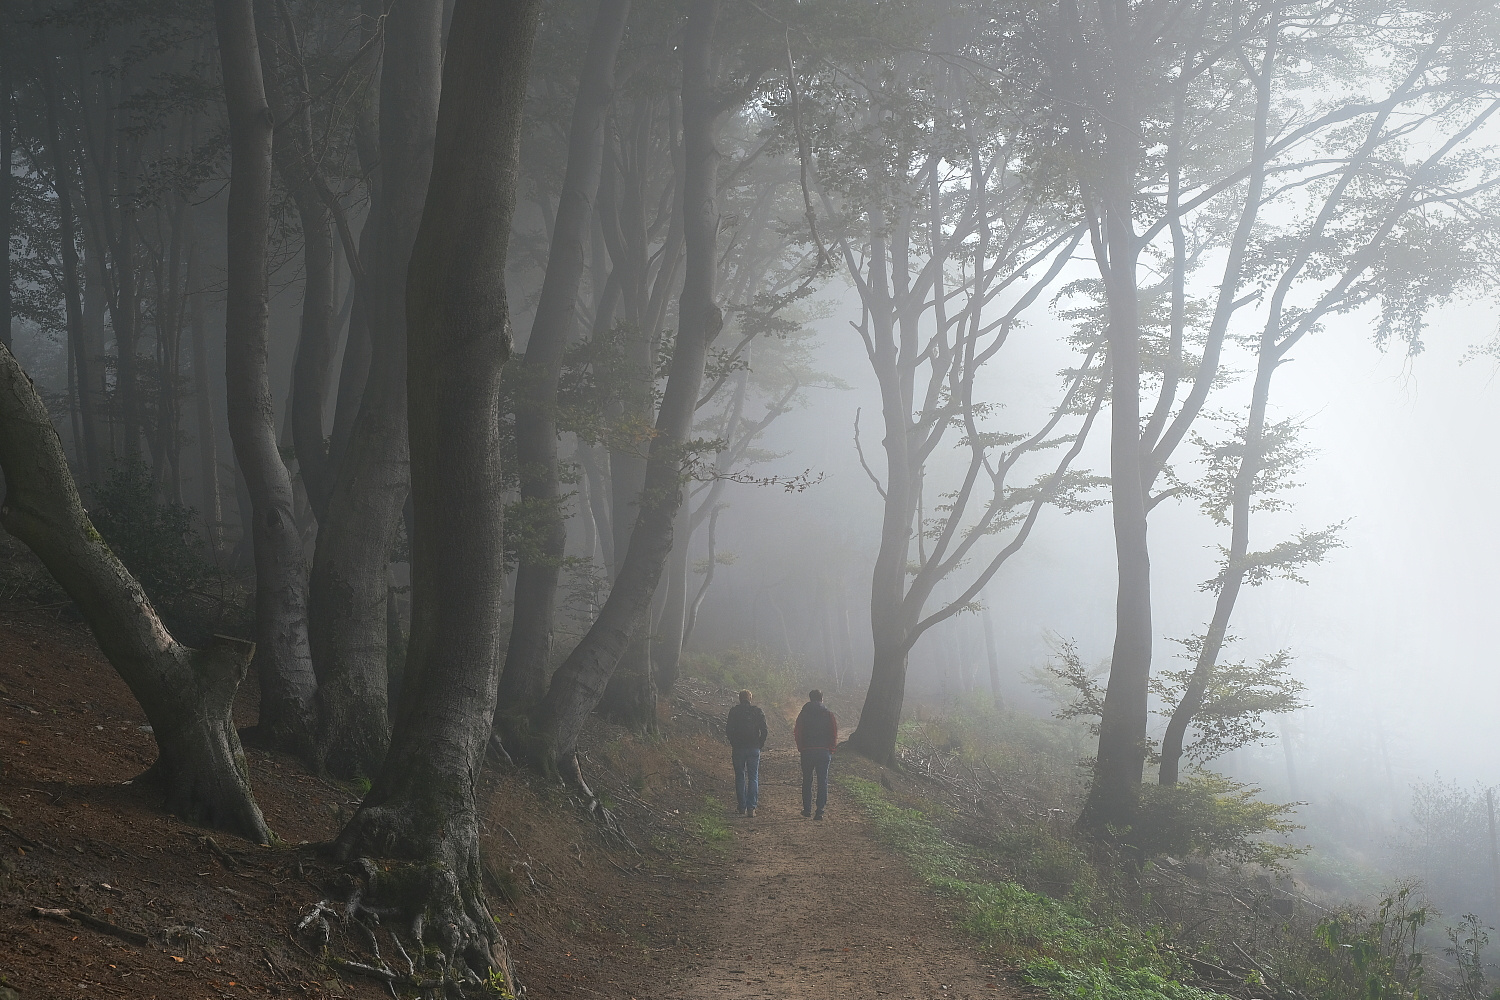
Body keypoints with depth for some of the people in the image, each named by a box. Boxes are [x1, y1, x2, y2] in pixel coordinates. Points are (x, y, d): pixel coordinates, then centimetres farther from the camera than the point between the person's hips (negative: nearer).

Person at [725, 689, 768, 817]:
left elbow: (729, 730, -6)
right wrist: (760, 744, 8)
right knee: (753, 778, 3)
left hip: (738, 749, 0)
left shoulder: (734, 711, -2)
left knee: (740, 777, 9)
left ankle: (742, 807, 9)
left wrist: (733, 743, 8)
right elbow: (764, 730, -4)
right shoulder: (758, 712, 1)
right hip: (754, 749, 0)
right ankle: (751, 808, -6)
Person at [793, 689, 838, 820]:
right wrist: (831, 750, 9)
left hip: (807, 752, 0)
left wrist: (801, 749, 12)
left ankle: (807, 809, 16)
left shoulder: (803, 714, 1)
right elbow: (834, 735, -1)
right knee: (822, 782, 3)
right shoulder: (829, 715, 1)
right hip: (824, 752, 0)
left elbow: (798, 734, 1)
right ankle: (820, 811, -4)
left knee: (807, 781, 13)